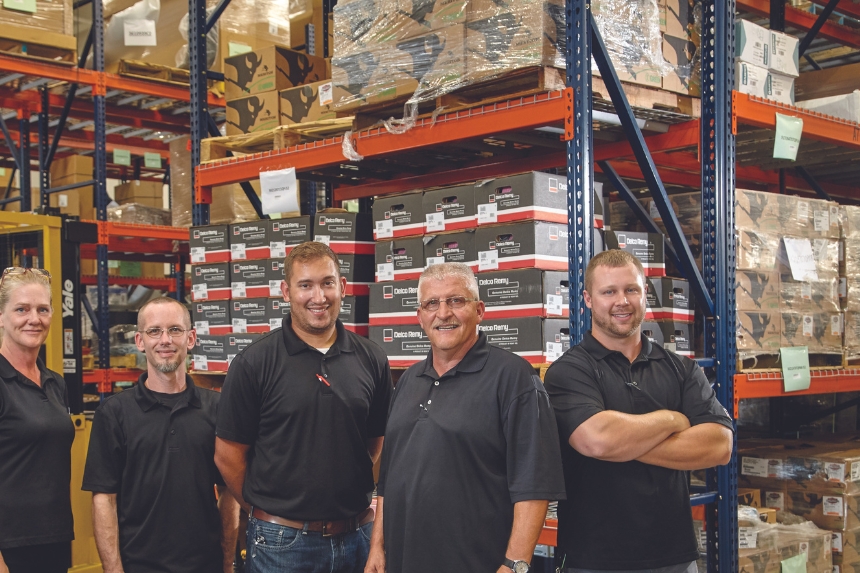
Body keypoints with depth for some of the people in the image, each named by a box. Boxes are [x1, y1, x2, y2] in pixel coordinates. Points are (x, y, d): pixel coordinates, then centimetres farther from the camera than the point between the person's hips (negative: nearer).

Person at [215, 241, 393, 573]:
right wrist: (266, 513, 0)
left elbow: (380, 444, 10)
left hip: (357, 536, 3)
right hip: (282, 542, -3)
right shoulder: (253, 363, -7)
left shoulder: (372, 360, 3)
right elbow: (228, 454, -3)